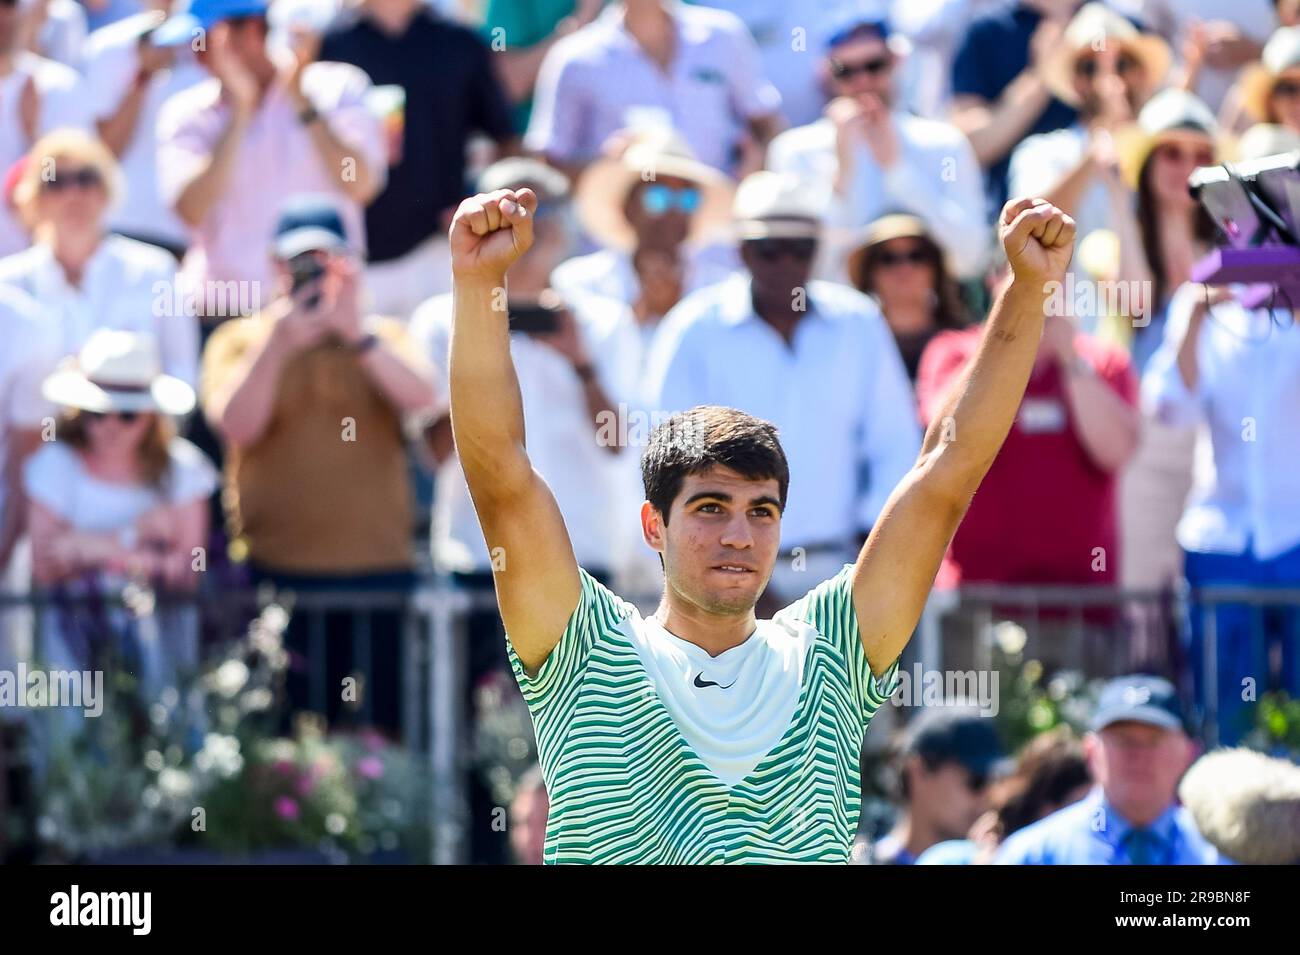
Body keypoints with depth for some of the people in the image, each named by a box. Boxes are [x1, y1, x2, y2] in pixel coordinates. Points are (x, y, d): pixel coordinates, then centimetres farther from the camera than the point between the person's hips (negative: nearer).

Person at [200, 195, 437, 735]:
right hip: (276, 571, -1)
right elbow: (235, 424, -8)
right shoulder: (240, 341, 10)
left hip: (377, 567, 1)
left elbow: (423, 398, -8)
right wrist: (279, 342, -16)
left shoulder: (382, 340, 13)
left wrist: (356, 332, -18)